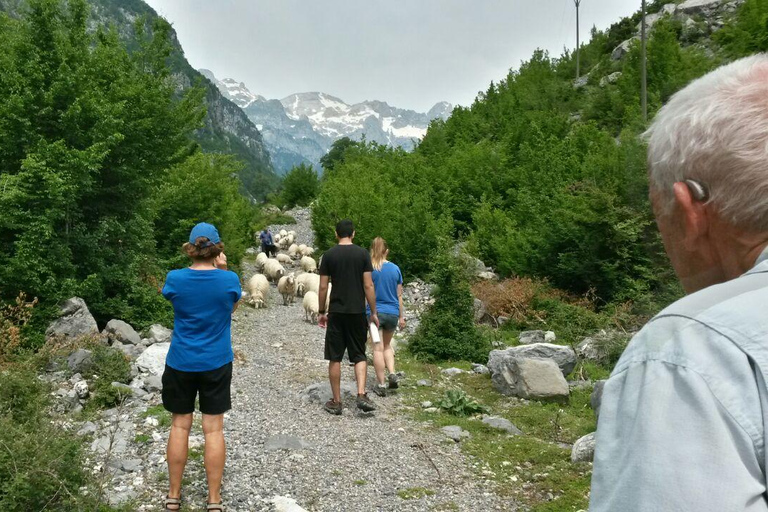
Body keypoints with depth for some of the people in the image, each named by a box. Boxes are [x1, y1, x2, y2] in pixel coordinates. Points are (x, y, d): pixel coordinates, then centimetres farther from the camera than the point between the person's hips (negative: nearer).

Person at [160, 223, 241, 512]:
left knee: (179, 426, 13)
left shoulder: (175, 278, -10)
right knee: (214, 429, 6)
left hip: (181, 363, 1)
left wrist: (195, 266, 5)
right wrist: (222, 270, 1)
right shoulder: (229, 280, -11)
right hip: (216, 363, 0)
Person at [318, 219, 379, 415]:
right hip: (357, 312, 0)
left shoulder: (329, 255, 0)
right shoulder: (362, 254, -1)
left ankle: (336, 402, 12)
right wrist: (374, 313, 3)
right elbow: (368, 285, -4)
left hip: (336, 312, 0)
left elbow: (323, 287, 0)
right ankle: (361, 395, -3)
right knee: (359, 355, 12)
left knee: (334, 358, 7)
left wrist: (321, 313, 10)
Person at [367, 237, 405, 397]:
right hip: (392, 313, 3)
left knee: (378, 348, 4)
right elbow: (399, 295, 5)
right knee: (387, 345, 22)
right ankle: (392, 374, 5)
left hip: (375, 312, -3)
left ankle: (381, 384, 7)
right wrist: (402, 316, 12)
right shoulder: (395, 269, 1)